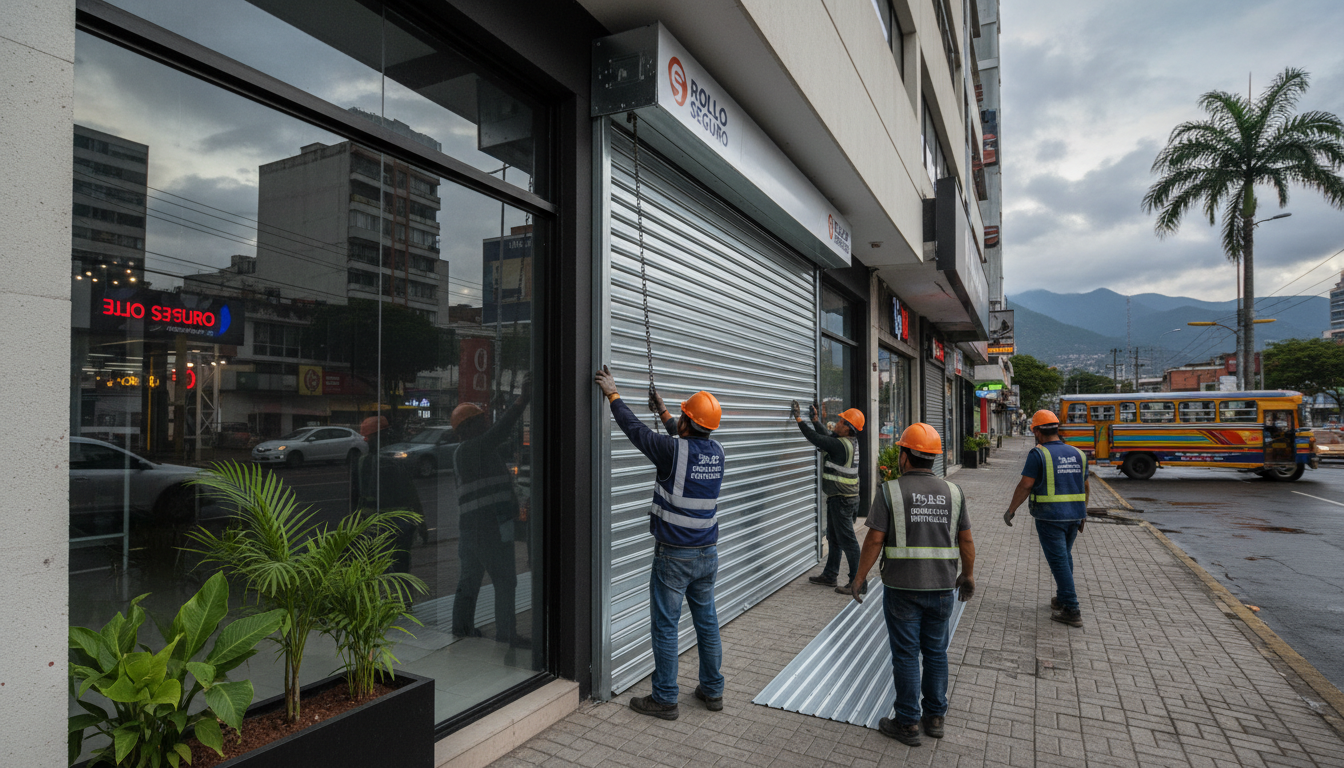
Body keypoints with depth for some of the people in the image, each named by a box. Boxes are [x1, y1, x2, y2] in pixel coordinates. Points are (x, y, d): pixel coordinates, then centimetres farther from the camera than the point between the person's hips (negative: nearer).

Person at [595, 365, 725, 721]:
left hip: (674, 557, -6)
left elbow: (635, 429, -8)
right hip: (707, 554, 7)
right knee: (707, 622, 17)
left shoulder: (674, 450, -19)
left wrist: (612, 393, 4)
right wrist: (663, 412, 32)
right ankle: (712, 690, 28)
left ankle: (665, 698, 16)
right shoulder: (716, 453, 1)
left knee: (665, 626, 6)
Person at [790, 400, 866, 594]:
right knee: (833, 538, 18)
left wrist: (799, 419, -13)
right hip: (838, 498, 11)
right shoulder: (851, 442, 8)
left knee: (847, 540, -5)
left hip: (842, 500, -11)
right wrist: (815, 420, 20)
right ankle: (829, 575, 30)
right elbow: (826, 438, 21)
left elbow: (817, 439, -20)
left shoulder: (841, 445, -21)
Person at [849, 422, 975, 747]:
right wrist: (968, 576, 20)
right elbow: (966, 540, 6)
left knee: (906, 655, 6)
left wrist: (859, 578, -3)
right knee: (936, 652, 17)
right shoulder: (953, 492, 1)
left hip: (902, 588, -4)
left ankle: (907, 723, 16)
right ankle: (934, 716, 28)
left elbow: (874, 540, -12)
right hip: (942, 587, 4)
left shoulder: (890, 491, -11)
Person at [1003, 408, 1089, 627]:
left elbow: (1025, 486, -15)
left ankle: (1072, 611, 0)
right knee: (1065, 556, 21)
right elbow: (1085, 488, 15)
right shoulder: (1076, 453, 8)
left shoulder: (1038, 454, -12)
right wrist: (1083, 514, 26)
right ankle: (1063, 599, 32)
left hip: (1049, 517, -7)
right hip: (1074, 515, 7)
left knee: (1059, 561, -1)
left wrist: (1011, 510, -5)